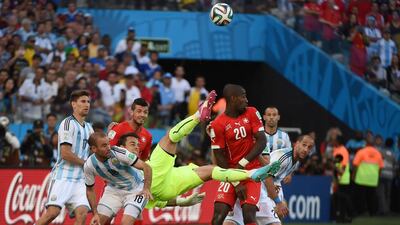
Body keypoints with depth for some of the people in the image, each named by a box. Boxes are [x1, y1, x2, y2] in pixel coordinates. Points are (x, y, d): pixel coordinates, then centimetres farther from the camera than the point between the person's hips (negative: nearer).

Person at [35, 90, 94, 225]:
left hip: (80, 180, 7)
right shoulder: (68, 123, -7)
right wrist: (85, 162, -3)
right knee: (53, 211, -19)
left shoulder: (88, 127, 18)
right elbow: (65, 153, -15)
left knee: (82, 213, -12)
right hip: (63, 177, -7)